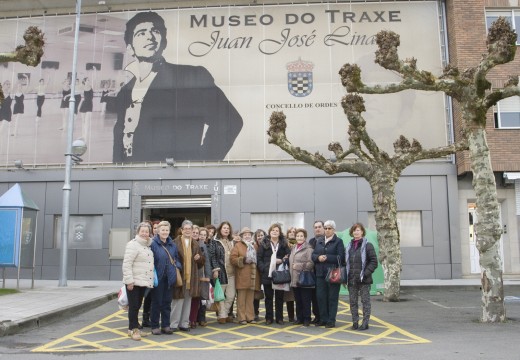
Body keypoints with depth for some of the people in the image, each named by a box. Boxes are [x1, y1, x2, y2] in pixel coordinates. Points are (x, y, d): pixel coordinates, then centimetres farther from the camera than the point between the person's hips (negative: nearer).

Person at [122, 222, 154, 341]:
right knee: (133, 306, -2)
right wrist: (129, 280, -21)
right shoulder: (133, 244, -11)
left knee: (138, 305, 13)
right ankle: (134, 329, 6)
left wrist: (150, 281, 14)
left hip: (144, 282, 8)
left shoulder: (148, 246, 14)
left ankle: (133, 328, 23)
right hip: (134, 282, -8)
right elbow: (127, 264, -17)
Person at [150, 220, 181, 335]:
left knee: (167, 302, 11)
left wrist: (177, 267, 0)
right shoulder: (153, 244, -9)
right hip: (158, 278, -5)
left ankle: (166, 325, 20)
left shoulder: (172, 245, 10)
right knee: (156, 302, 4)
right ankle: (155, 326, 14)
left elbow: (177, 259, 18)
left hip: (169, 278, 5)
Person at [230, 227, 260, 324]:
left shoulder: (255, 245, 18)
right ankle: (242, 318, 3)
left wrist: (254, 261, 5)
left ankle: (250, 317, 14)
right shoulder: (238, 245, 3)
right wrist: (243, 260, -17)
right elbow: (233, 259, -7)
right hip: (242, 276, -4)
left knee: (250, 298, 8)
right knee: (241, 298, -2)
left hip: (252, 276, 4)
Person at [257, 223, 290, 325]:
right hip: (267, 274, -1)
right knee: (268, 297, 7)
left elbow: (289, 256, 3)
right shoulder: (264, 244, 4)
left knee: (279, 297, 6)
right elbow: (259, 258, -1)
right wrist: (263, 269, -12)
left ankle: (279, 318, 15)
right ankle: (269, 318, 15)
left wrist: (282, 260, -14)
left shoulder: (284, 244, 7)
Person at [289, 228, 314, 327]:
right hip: (294, 279, 7)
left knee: (306, 300, 0)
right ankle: (299, 318, 21)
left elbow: (310, 263, -17)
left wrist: (298, 266, -17)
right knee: (297, 300, 12)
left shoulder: (308, 249, -8)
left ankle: (307, 319, 9)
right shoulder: (293, 248, 17)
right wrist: (291, 268, 13)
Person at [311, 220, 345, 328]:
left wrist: (327, 258, -17)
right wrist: (318, 257, -11)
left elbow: (341, 257, -11)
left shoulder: (338, 241, -1)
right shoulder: (319, 241, 15)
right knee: (321, 297, 6)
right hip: (320, 273, 5)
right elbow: (313, 255, 10)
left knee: (332, 298, 1)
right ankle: (323, 319, 17)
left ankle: (331, 320, 8)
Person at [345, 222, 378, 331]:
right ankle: (355, 322, 16)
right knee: (352, 302, 8)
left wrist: (365, 273, -15)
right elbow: (345, 262, 17)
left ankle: (365, 323, 8)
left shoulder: (368, 246, -3)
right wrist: (346, 277, 9)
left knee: (365, 301, 2)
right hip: (351, 280, 5)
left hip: (364, 280, -5)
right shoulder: (349, 247, 12)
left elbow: (374, 262, -7)